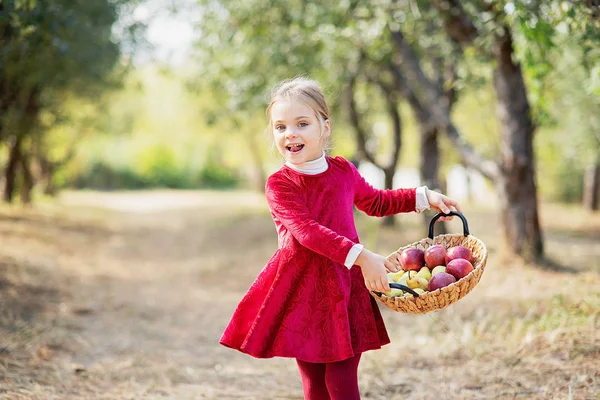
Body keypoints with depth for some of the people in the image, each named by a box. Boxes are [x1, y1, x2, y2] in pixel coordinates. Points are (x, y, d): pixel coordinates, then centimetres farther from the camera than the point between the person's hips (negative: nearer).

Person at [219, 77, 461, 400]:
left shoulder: (343, 171, 4)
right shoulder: (279, 185, -10)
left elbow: (376, 202, 24)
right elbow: (307, 231, -25)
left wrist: (423, 197, 16)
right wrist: (361, 257, -35)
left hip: (345, 286, 2)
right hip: (301, 289, -2)